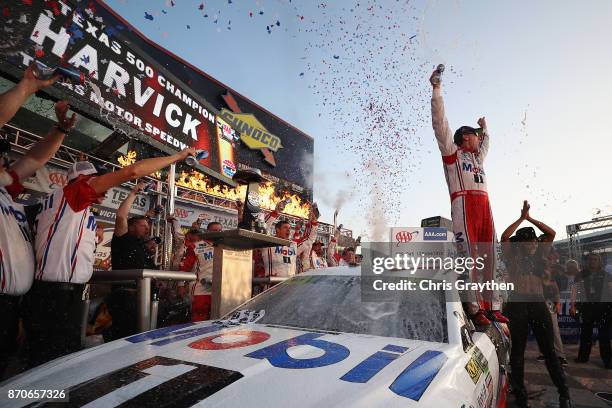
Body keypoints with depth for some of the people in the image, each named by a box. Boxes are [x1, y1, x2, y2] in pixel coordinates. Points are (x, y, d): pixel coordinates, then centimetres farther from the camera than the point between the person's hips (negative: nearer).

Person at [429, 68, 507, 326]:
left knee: (489, 257, 1)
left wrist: (485, 129, 63)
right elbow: (440, 121, 6)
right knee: (469, 255, -13)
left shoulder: (477, 157, 33)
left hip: (484, 205, 8)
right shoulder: (451, 150, 13)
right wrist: (436, 89, 5)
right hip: (464, 203, -7)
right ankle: (474, 309, -15)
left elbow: (485, 143, 57)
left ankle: (491, 307, 3)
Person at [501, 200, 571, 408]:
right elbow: (504, 237, -9)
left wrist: (530, 218, 8)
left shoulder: (538, 256, 14)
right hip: (517, 305, -3)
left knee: (548, 350, 6)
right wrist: (521, 218, -2)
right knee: (518, 350, 5)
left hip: (539, 304, 3)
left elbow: (551, 233, 10)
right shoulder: (512, 257, 5)